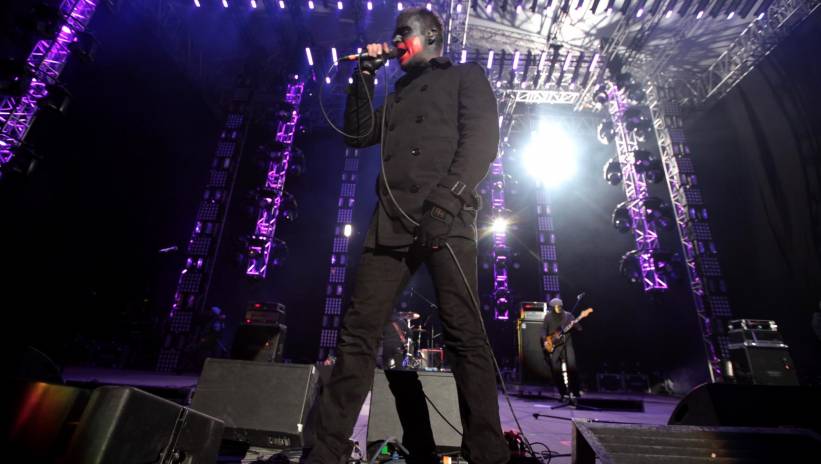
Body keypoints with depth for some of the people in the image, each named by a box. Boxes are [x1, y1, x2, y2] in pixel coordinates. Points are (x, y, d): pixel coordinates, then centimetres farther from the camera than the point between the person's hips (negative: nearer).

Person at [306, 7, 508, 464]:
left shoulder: (466, 75, 18)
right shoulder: (398, 95, 35)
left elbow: (483, 136, 1)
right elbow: (358, 135, 28)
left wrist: (448, 195, -15)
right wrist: (364, 76, 23)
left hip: (447, 216, -4)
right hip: (392, 221, 5)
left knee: (465, 335, -10)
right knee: (358, 333, -3)